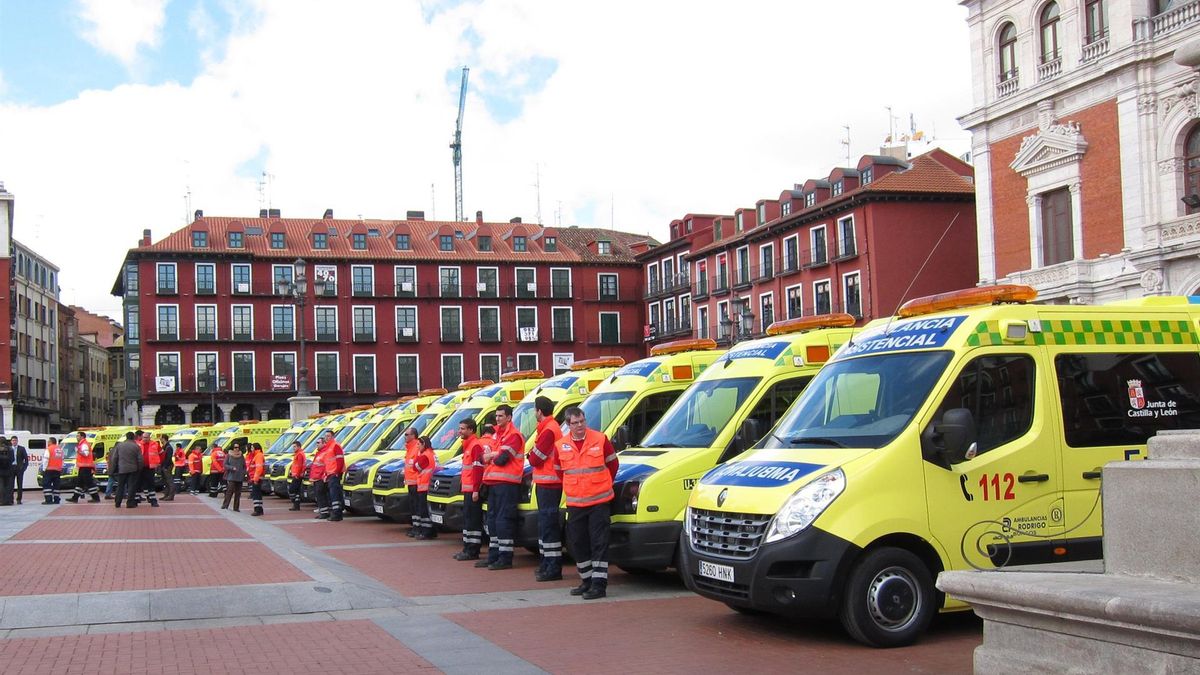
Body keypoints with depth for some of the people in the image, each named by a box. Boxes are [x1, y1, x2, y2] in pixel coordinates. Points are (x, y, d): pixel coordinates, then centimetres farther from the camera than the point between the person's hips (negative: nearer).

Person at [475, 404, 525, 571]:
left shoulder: (513, 435, -9)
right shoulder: (498, 434, 21)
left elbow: (502, 459, -17)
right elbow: (485, 456, 18)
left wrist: (490, 457, 1)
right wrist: (494, 455, -3)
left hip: (506, 483, -10)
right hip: (494, 482, 10)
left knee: (503, 520, -10)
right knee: (493, 519, 13)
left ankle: (505, 559, -9)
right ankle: (493, 557, 20)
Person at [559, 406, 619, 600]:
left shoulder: (601, 439, -4)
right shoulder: (561, 446, 3)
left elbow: (613, 464, 6)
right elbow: (560, 471, 16)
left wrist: (604, 486, 8)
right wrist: (572, 488, 11)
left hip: (599, 501, -4)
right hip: (574, 503, 4)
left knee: (599, 543, -6)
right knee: (578, 543, 8)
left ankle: (599, 584, -6)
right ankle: (587, 580, 21)